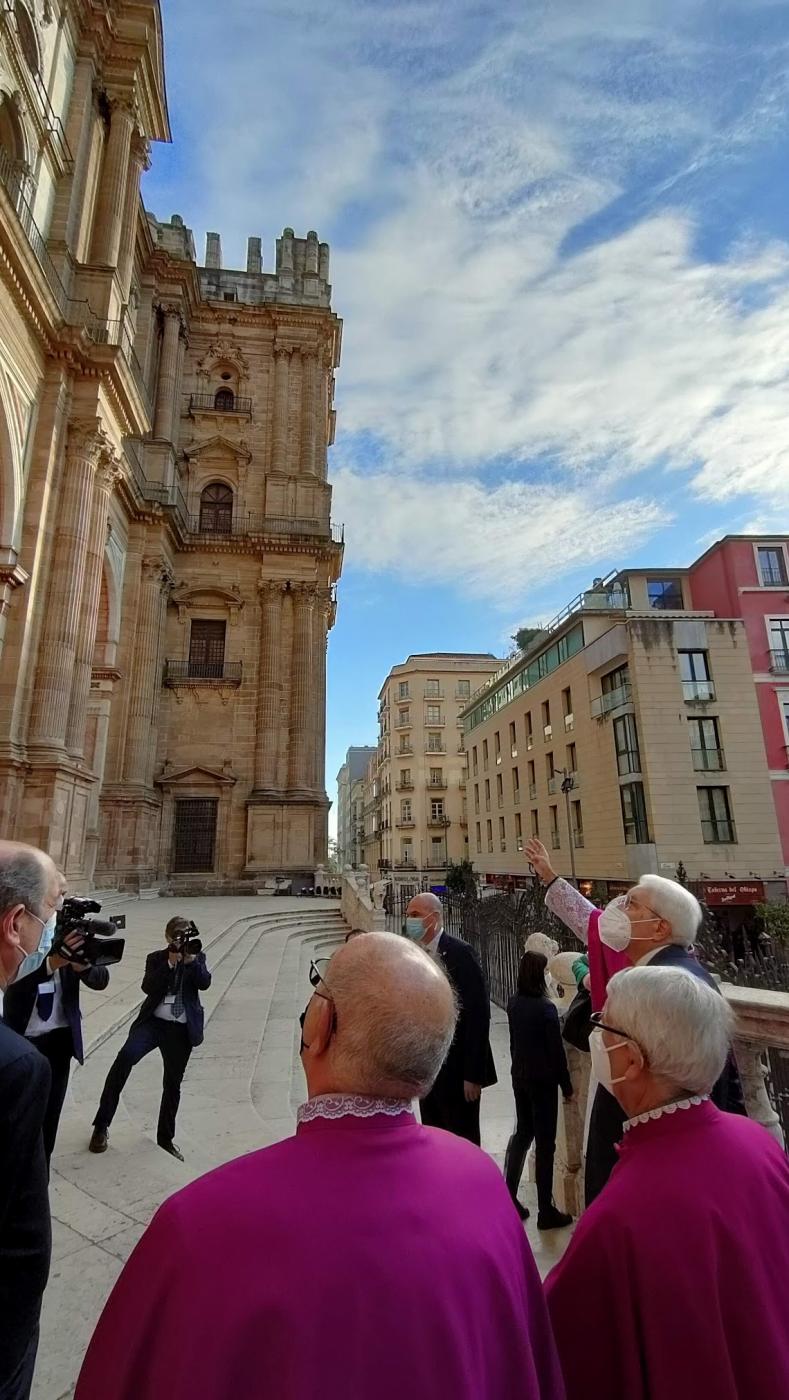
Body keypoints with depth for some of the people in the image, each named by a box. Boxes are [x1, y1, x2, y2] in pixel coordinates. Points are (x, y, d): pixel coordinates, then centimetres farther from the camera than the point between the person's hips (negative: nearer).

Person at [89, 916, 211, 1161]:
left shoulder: (197, 956, 6)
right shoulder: (156, 958, 5)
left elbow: (204, 983, -11)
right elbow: (148, 987, -11)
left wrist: (190, 959, -23)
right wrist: (170, 962, -21)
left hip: (181, 1029, 1)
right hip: (153, 1021, -1)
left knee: (172, 1084, 11)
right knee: (126, 1057, -26)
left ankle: (165, 1138, 32)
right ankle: (102, 1125, -12)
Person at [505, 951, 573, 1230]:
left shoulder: (513, 1003, -3)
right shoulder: (546, 1008, -22)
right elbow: (556, 1051, -15)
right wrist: (567, 1086, -4)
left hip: (519, 1077, 6)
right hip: (543, 1081, -6)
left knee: (522, 1133, 21)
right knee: (545, 1142, 8)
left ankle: (509, 1196, 26)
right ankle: (546, 1211, 19)